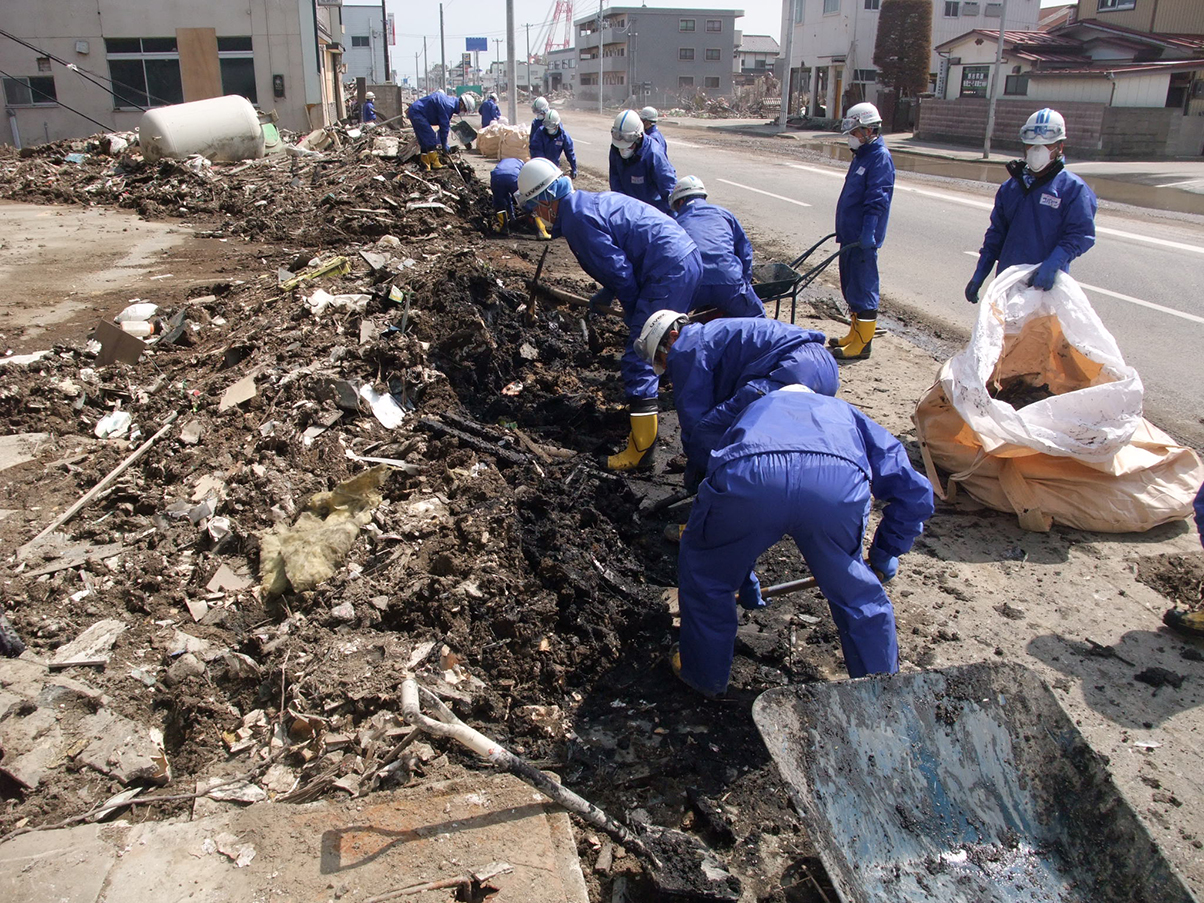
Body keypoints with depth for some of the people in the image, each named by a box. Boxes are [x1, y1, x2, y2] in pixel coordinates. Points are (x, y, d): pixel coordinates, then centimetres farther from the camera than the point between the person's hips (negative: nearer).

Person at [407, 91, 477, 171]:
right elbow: (444, 126, -20)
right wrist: (444, 145, -12)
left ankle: (426, 166, 16)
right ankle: (435, 164, -7)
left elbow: (445, 125, 15)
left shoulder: (451, 101, 10)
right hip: (417, 113, -11)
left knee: (424, 141, 12)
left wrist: (441, 142, 15)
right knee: (430, 139, -11)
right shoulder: (448, 105, -22)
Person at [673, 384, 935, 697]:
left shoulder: (753, 411, 44)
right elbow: (915, 491, 31)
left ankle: (705, 674, 41)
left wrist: (746, 589, 58)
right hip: (838, 482, 0)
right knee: (857, 592, 26)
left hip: (746, 481, 0)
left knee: (703, 570, 29)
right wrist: (883, 557, 45)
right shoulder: (846, 413, 42)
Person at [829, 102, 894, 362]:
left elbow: (877, 199, -22)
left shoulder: (880, 157, -13)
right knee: (851, 288, 17)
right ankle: (855, 335, 28)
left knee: (863, 290, -5)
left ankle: (862, 344, 0)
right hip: (850, 236, 10)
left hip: (863, 240, -10)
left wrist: (868, 232, -30)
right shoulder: (861, 155, 17)